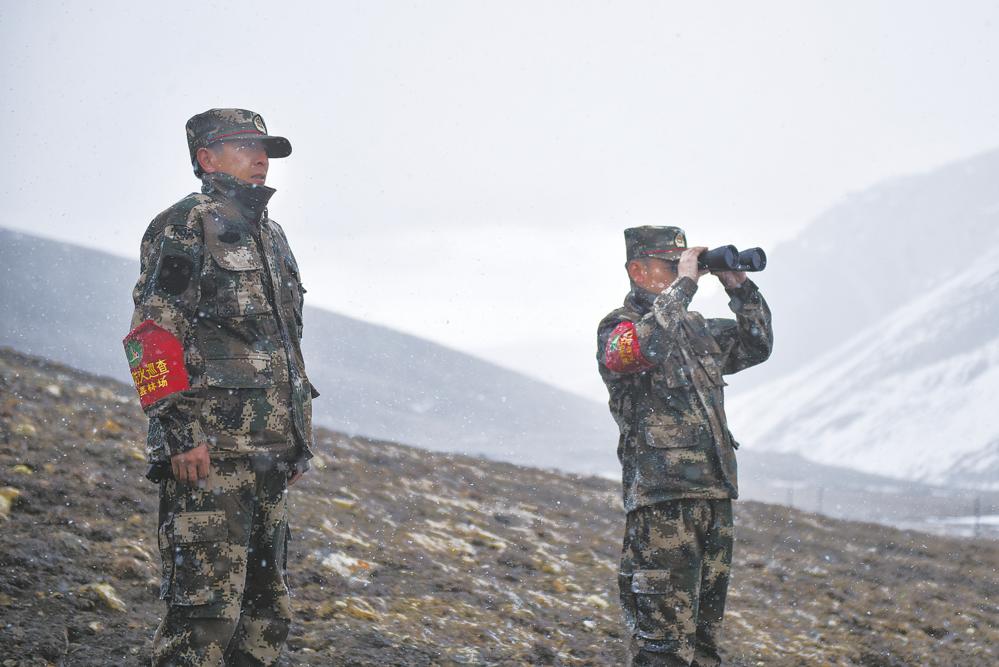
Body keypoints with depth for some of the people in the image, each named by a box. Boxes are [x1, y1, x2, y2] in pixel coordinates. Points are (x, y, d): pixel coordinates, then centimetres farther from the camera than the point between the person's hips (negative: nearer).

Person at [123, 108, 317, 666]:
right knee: (208, 605, -14)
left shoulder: (273, 237, 23)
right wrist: (179, 430, -20)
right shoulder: (186, 226, -3)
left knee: (266, 609, 11)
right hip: (210, 451, -9)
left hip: (272, 453, 9)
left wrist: (301, 438, 22)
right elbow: (152, 334, -11)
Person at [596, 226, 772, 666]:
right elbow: (644, 347, -27)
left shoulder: (695, 328, 18)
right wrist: (683, 285, -19)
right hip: (662, 503, -8)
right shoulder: (618, 327, -5)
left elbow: (756, 346, 25)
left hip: (715, 499, 8)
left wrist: (740, 287, 12)